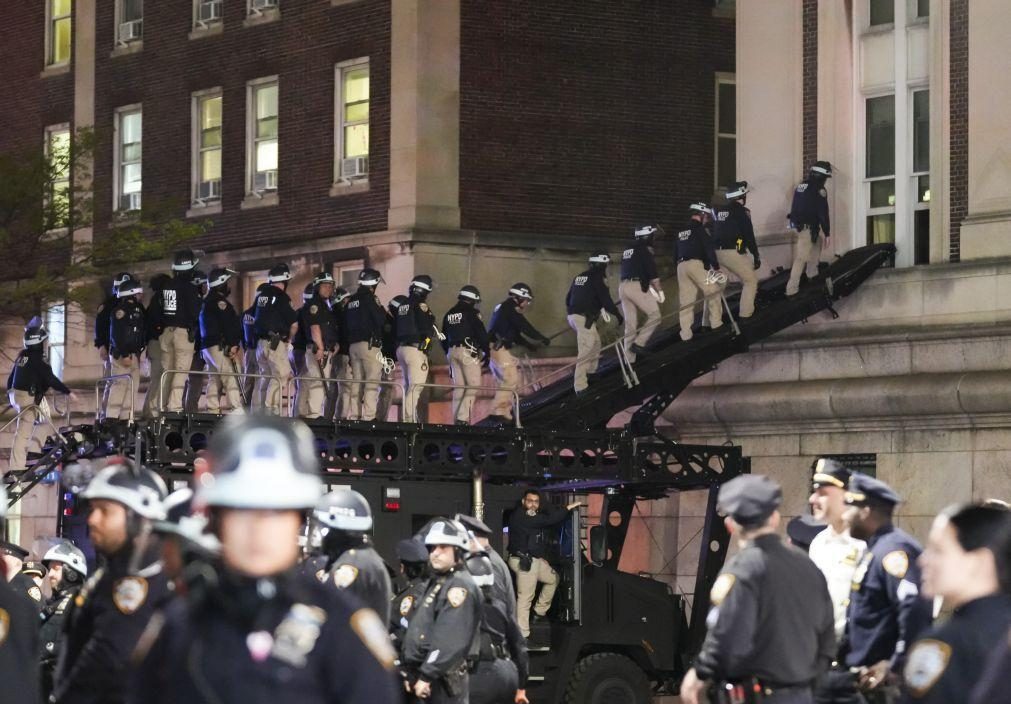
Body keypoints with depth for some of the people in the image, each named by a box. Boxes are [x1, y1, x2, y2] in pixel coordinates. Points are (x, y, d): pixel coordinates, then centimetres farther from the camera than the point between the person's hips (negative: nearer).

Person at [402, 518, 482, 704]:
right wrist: (413, 674, 20)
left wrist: (426, 676, -23)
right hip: (430, 674, 10)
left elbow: (450, 641, -23)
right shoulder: (437, 582, 19)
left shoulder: (460, 586, -14)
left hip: (443, 680, -10)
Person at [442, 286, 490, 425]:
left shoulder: (449, 314, 16)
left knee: (459, 386, 11)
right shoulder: (471, 312, -6)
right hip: (468, 351, -7)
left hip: (452, 351, 7)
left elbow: (444, 338, 21)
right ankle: (463, 417, -18)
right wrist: (487, 352, -5)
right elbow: (481, 333, -11)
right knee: (473, 385, -6)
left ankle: (456, 418, 9)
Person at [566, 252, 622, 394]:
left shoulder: (579, 277, 17)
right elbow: (606, 300, -12)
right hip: (585, 318, -9)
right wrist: (619, 316, -2)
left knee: (595, 342, 25)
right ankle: (580, 386, -17)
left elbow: (568, 298, 24)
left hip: (573, 316, 9)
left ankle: (590, 372, 29)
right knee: (586, 351, -11)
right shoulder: (598, 278, -8)